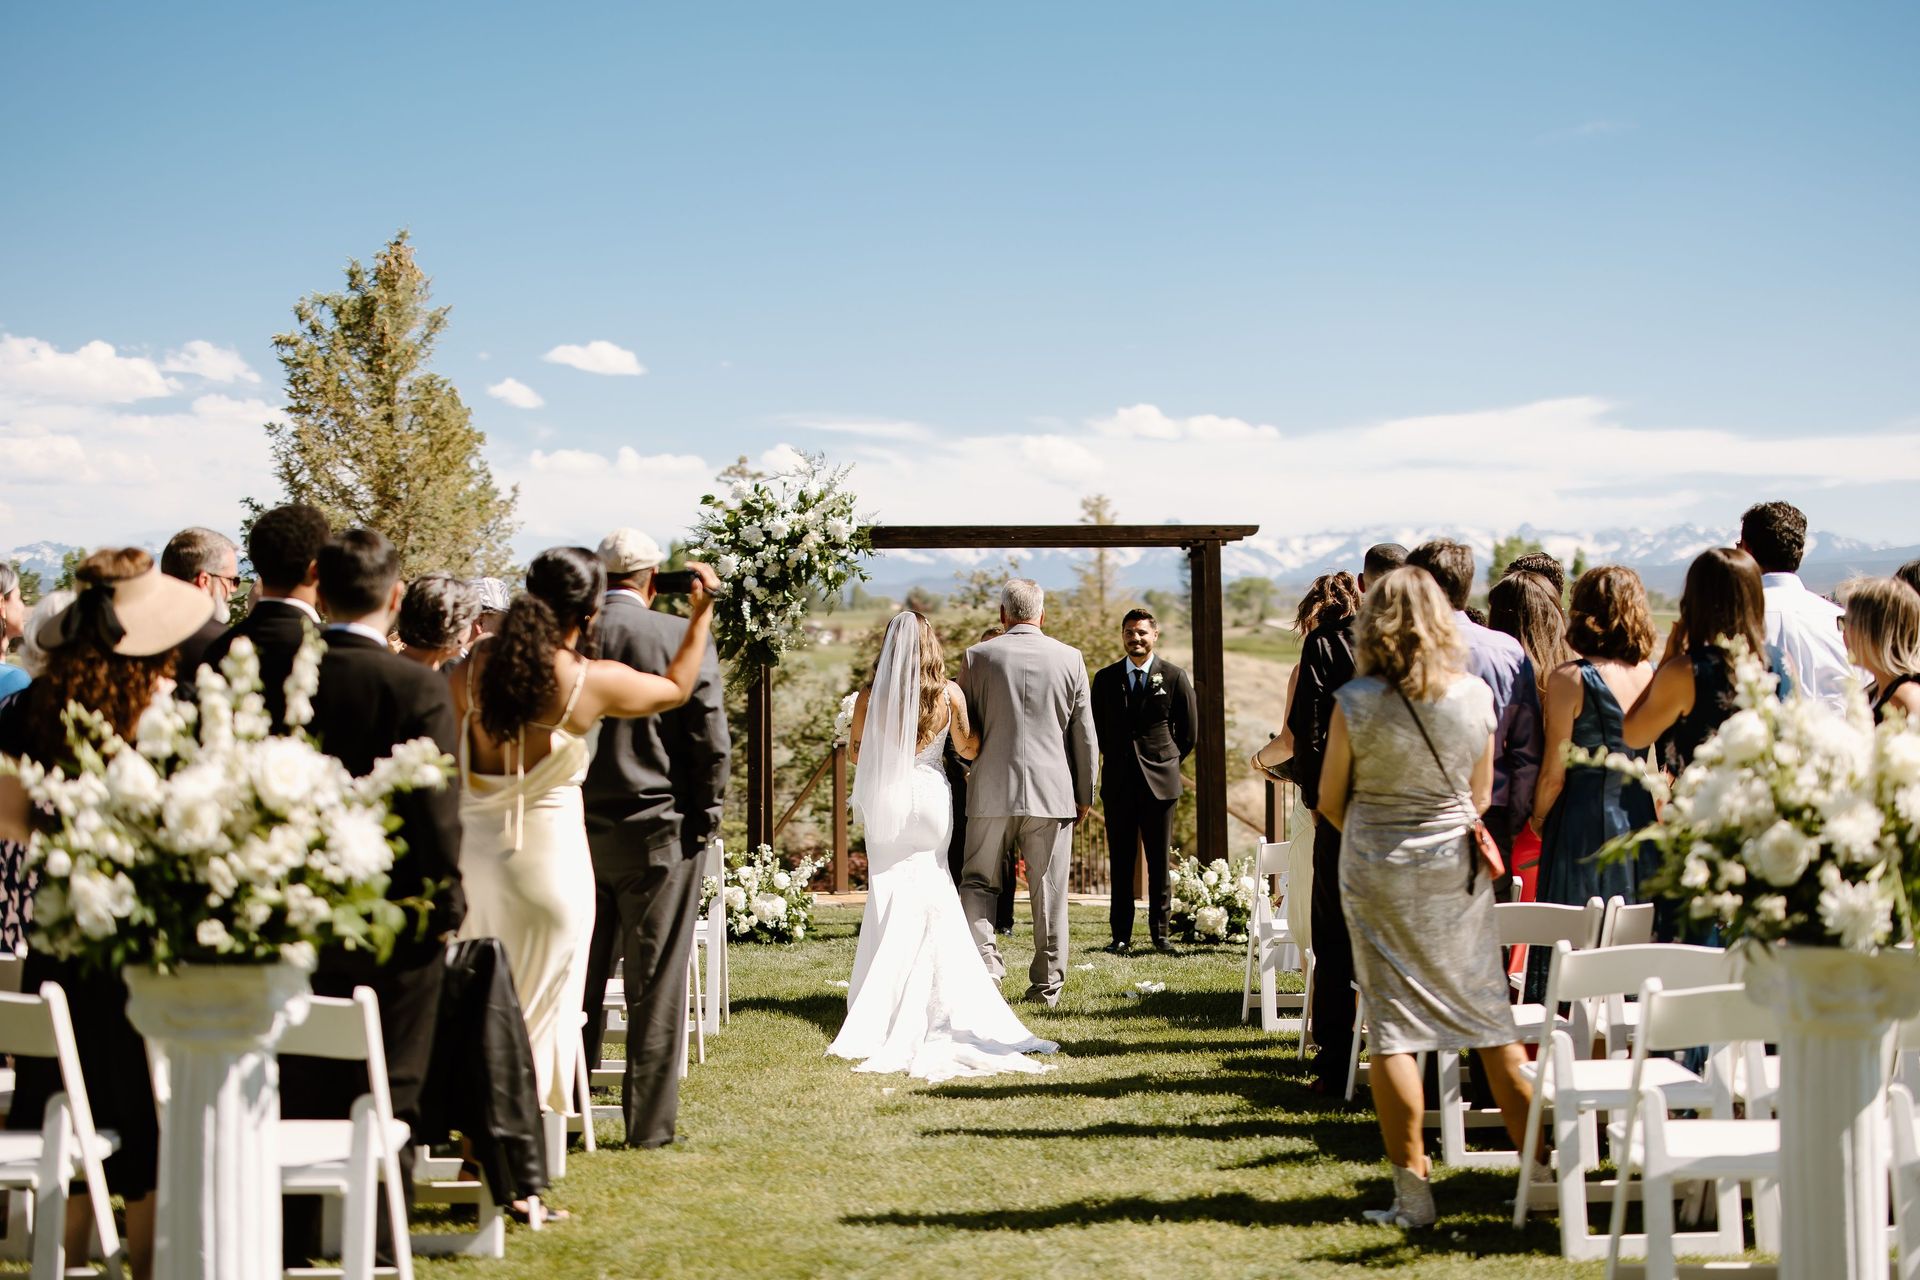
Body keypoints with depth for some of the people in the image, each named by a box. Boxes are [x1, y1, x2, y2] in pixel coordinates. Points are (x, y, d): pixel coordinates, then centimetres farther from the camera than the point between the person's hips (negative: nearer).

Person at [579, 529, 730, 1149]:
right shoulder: (682, 638, -8)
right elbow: (710, 739, -8)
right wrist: (704, 818, 3)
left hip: (578, 834, 3)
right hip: (659, 832, -3)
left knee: (579, 977, 12)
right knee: (656, 982, 4)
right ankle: (650, 1122, 8)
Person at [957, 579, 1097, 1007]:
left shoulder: (979, 657, -2)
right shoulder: (1070, 659, 1)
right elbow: (1084, 733, 4)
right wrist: (1085, 794, 13)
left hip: (991, 790, -1)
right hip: (1052, 792, 1)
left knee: (979, 881, 9)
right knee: (1048, 891, 7)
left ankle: (982, 958, -10)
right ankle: (1047, 983, 12)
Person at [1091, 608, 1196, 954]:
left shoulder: (1174, 677, 1)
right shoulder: (1105, 678, 6)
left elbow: (1188, 731, 8)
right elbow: (1097, 729, 16)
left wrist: (1167, 762, 9)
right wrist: (1117, 759, 12)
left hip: (1159, 782, -2)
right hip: (1118, 782, 2)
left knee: (1159, 862, 2)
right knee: (1120, 862, 3)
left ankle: (1160, 932, 10)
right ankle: (1121, 934, 7)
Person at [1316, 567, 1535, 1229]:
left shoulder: (1354, 702, -11)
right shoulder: (1476, 696, -3)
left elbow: (1330, 800, -1)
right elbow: (1481, 796, 7)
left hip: (1377, 874, -2)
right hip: (1458, 872, 3)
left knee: (1392, 1025, 1)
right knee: (1489, 1014, 10)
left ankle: (1412, 1191, 1)